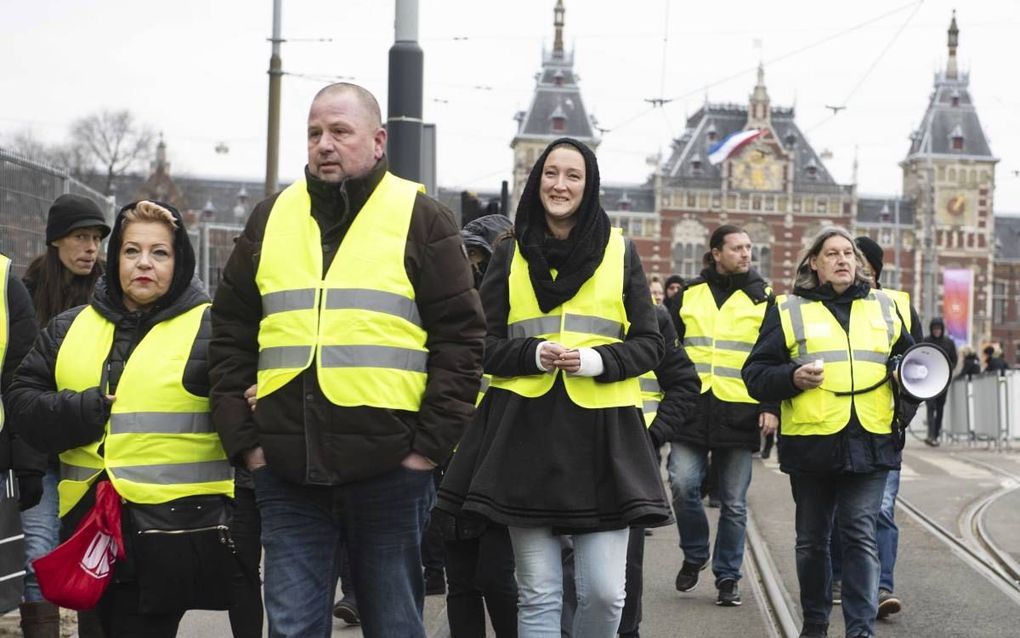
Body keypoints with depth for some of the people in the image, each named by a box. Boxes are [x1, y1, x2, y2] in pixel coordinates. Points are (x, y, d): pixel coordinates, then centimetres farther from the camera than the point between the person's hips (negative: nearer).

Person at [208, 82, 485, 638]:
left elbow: (461, 336, -2)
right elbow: (230, 334, 14)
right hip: (287, 472, 3)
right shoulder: (271, 218, 12)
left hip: (388, 468, -3)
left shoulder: (420, 219, 2)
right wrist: (242, 439, 4)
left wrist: (430, 445, -8)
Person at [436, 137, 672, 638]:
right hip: (525, 428, 1)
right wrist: (533, 355, -11)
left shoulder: (620, 252, 8)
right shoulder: (511, 253, 11)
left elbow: (648, 345, 7)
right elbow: (484, 343, 8)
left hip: (601, 430, -1)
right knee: (538, 594, 2)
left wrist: (595, 360, -11)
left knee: (605, 593, -6)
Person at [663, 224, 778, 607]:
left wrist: (771, 407, -4)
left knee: (733, 502, 3)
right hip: (691, 407, 1)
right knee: (683, 484, -12)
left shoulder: (763, 300, 7)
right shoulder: (688, 296, 9)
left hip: (739, 413, 0)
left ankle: (727, 577, 14)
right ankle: (694, 555, 11)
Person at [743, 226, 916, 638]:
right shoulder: (789, 310, 5)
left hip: (870, 443, 1)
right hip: (811, 444, -1)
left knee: (861, 537, -7)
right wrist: (793, 377, -16)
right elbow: (755, 374, 2)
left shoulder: (883, 307, 13)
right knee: (812, 540, 10)